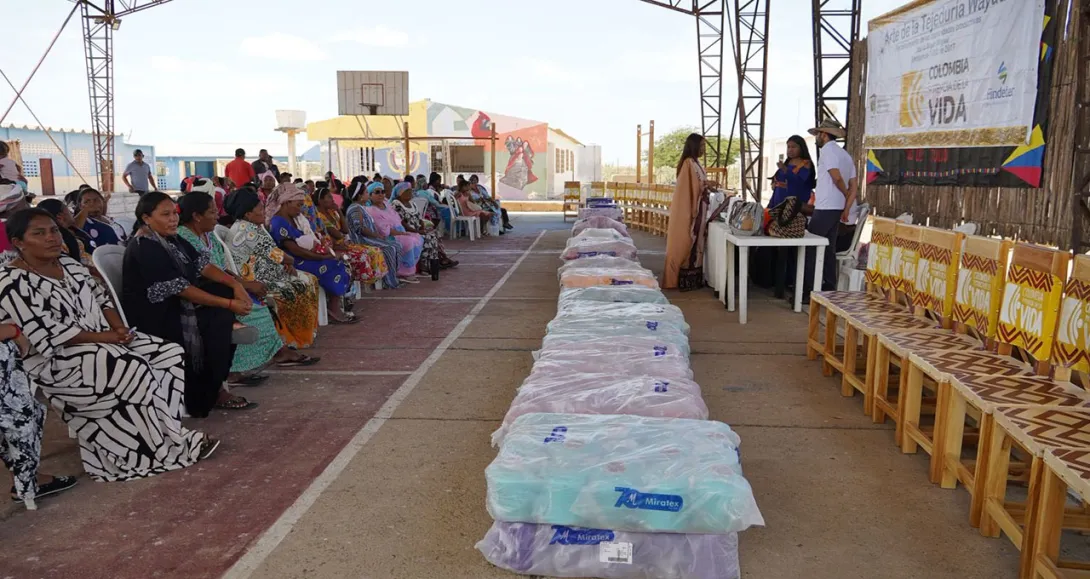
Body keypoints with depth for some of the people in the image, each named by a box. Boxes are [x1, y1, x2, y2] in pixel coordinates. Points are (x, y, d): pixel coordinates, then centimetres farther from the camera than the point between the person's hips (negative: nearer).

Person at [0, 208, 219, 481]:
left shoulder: (69, 264, 11)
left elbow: (101, 299, 13)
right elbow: (50, 336, -20)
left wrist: (119, 327, -7)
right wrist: (107, 337, -20)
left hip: (103, 339, 9)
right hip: (56, 360, -8)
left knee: (172, 353, -9)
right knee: (135, 371, -29)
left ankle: (162, 431, -10)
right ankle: (168, 446, -15)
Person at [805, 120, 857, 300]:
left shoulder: (827, 150, -9)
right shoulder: (845, 154, 19)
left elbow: (836, 177, -17)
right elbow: (853, 186, 14)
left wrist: (846, 195, 0)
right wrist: (847, 209, 9)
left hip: (825, 208, -9)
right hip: (837, 208, 9)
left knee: (811, 249, -6)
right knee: (829, 249, 11)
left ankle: (808, 292, -7)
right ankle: (829, 290, 13)